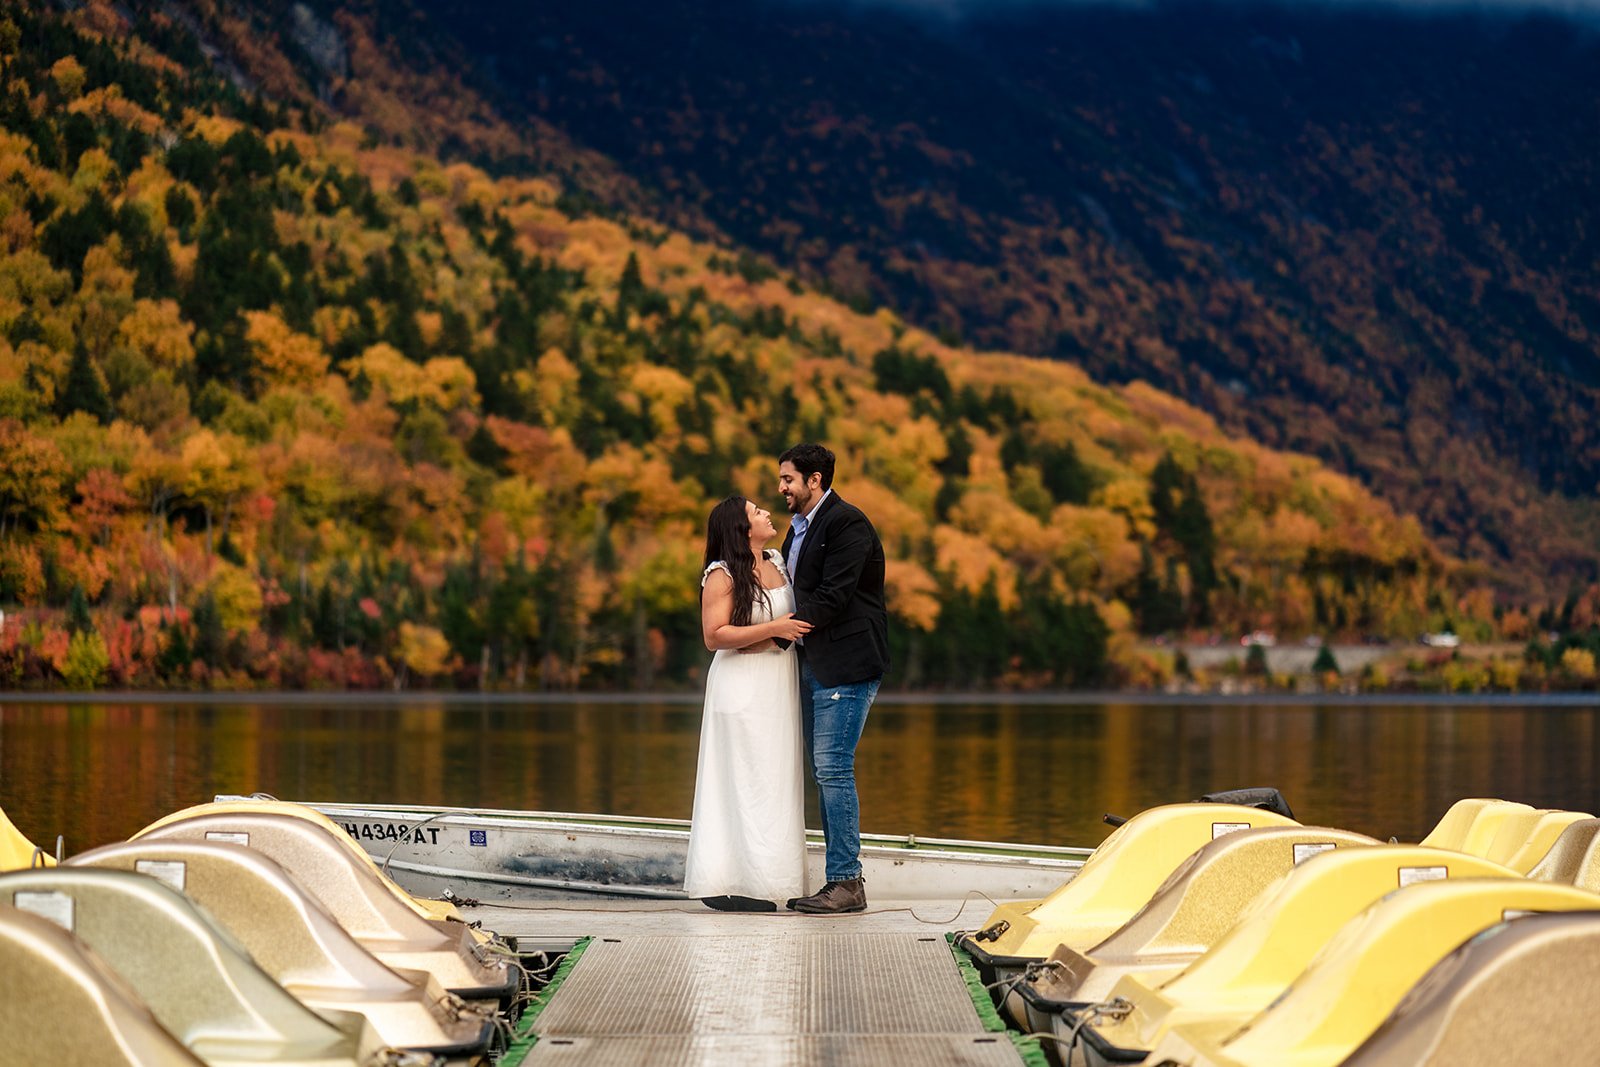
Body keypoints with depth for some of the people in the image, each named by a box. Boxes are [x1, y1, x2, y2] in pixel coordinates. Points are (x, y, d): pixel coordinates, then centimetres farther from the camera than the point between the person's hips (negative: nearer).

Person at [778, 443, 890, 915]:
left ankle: (846, 882, -8)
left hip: (846, 667, -10)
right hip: (814, 665, 10)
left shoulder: (847, 523, -11)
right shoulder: (799, 528, 18)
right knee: (826, 773, 9)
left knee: (833, 769, -11)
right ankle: (841, 880, 12)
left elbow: (832, 597, -18)